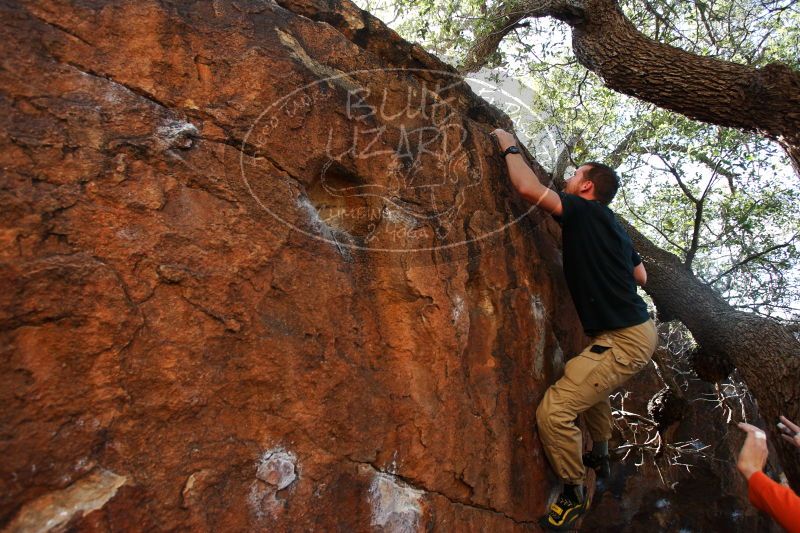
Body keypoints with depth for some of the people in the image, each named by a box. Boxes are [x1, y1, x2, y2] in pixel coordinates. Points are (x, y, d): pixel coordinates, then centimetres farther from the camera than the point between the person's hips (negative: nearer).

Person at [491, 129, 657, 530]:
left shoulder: (584, 211, -13)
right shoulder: (612, 226, 13)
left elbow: (527, 187, -21)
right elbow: (640, 275, 23)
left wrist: (510, 147, -3)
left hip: (624, 340, -11)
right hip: (638, 330, 11)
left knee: (554, 411, -13)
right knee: (591, 384, 35)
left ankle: (574, 495, 8)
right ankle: (600, 455, 52)